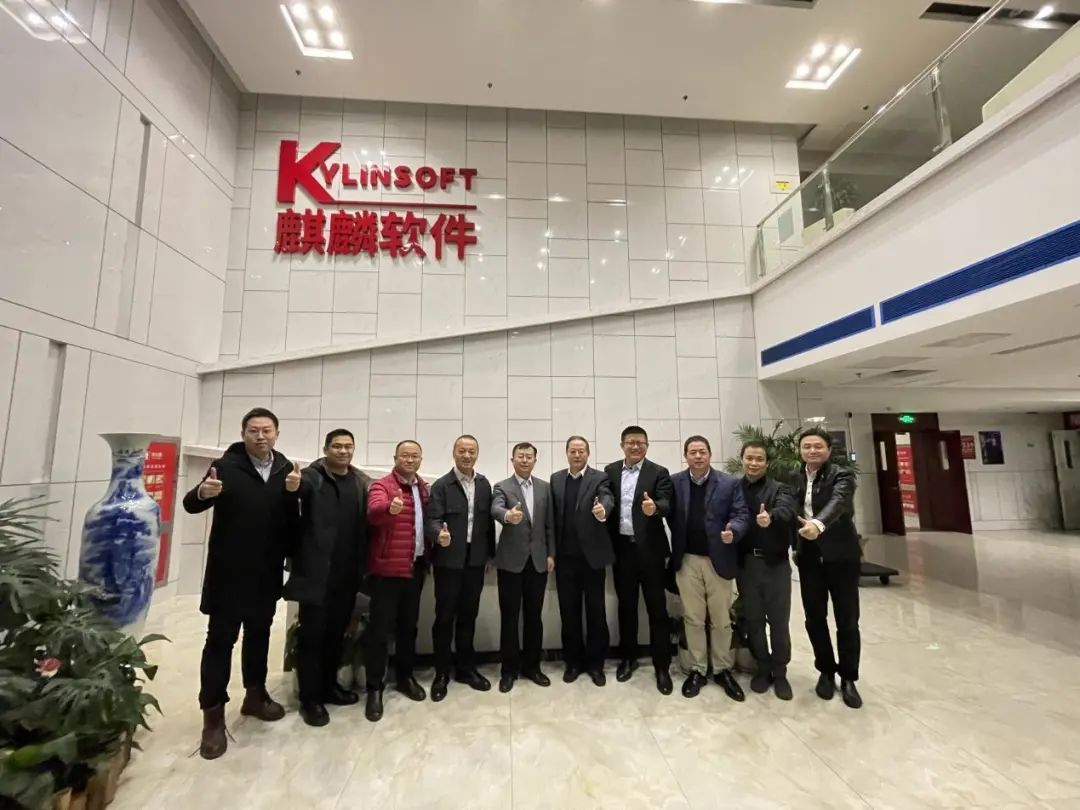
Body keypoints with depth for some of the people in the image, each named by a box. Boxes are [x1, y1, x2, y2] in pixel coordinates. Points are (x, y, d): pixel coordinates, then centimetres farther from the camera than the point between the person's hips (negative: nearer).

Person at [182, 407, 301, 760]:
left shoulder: (287, 470, 0)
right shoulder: (225, 466, -8)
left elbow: (296, 520, -3)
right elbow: (191, 505, -12)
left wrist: (294, 492, -22)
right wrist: (202, 493, -34)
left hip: (267, 572, 4)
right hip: (228, 571, -4)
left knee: (259, 634, 18)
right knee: (220, 639, 4)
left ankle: (255, 695, 35)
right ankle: (213, 715, 17)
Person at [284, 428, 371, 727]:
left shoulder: (362, 482, 6)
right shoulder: (311, 477, -7)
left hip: (348, 573, 4)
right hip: (316, 572, -4)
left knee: (337, 632, 18)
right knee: (312, 634, 8)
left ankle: (329, 685, 35)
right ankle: (309, 698, 23)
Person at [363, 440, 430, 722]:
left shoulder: (423, 488, 8)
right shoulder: (381, 485, -11)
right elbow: (373, 513, -30)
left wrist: (427, 558, 5)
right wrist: (390, 508, -50)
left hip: (416, 567, 6)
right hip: (387, 569, -5)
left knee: (408, 625, 17)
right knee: (380, 629, 4)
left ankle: (405, 676, 33)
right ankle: (374, 688, 18)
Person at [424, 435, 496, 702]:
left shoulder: (484, 484, 6)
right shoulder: (441, 485, -6)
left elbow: (488, 520, 7)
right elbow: (433, 519, -14)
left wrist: (490, 553, 7)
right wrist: (439, 535, -35)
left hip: (475, 560, 4)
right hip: (449, 560, -3)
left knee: (468, 616, 15)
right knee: (444, 617, 7)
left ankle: (466, 668, 30)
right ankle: (441, 673, 22)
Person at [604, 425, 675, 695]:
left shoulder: (658, 472, -4)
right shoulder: (610, 471, 6)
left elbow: (667, 505, -17)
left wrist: (654, 507, -38)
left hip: (650, 549, -3)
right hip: (622, 548, 3)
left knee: (657, 607, 6)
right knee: (626, 605, 16)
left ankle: (662, 666, 20)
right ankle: (628, 657, 32)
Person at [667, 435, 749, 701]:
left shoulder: (730, 483, -3)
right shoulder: (674, 482, 0)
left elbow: (741, 514, -8)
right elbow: (669, 515, 0)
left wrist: (733, 531, -27)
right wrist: (676, 547, -13)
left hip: (718, 559, 0)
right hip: (687, 560, 1)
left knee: (721, 620, 13)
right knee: (693, 619, 11)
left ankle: (723, 669, 31)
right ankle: (697, 670, 26)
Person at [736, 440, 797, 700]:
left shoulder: (779, 488, -3)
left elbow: (787, 509, -25)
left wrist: (770, 517, -44)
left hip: (775, 563, -1)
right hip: (746, 563, 2)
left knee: (779, 620, 8)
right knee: (753, 619, 12)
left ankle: (780, 673, 27)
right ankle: (763, 668, 31)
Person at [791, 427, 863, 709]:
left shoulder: (842, 475, -11)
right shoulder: (795, 479, 5)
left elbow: (838, 502, -31)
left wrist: (819, 524, -48)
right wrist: (796, 547, 9)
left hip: (841, 556, -3)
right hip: (809, 558, 4)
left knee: (847, 620, 6)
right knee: (815, 618, 10)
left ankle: (848, 678, 25)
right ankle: (826, 671, 29)